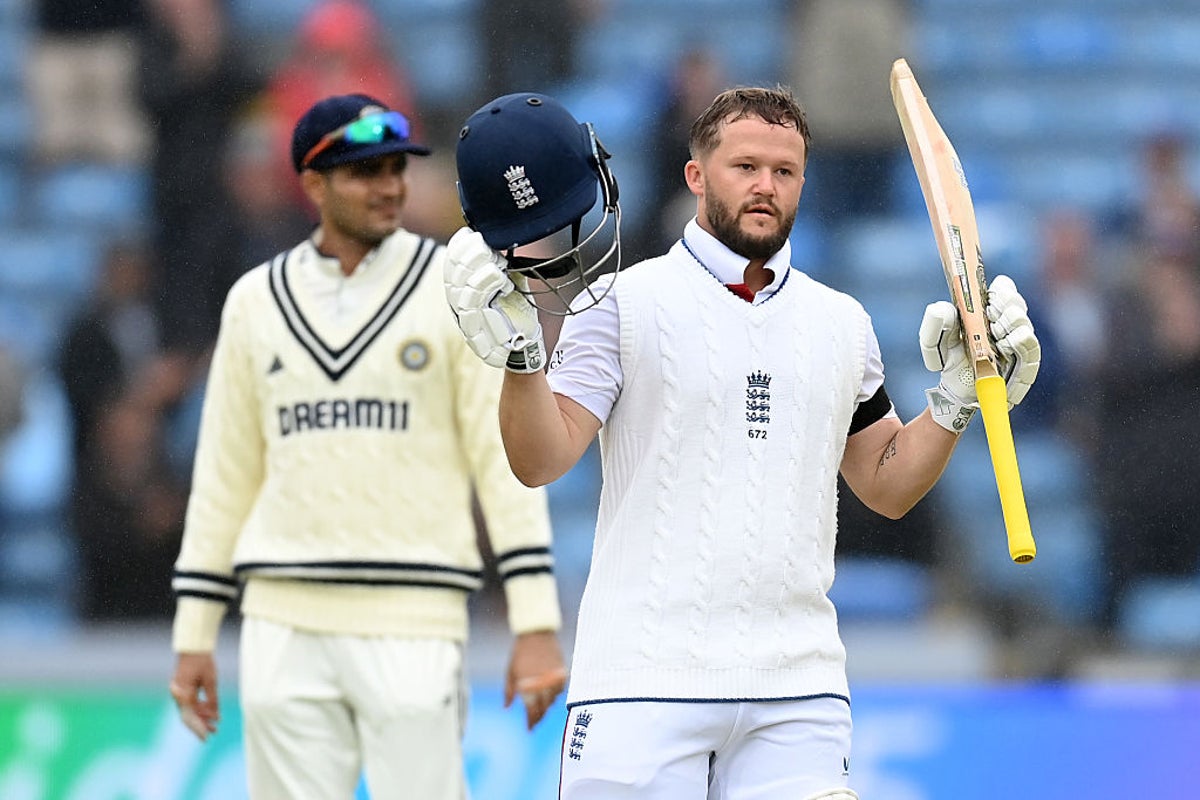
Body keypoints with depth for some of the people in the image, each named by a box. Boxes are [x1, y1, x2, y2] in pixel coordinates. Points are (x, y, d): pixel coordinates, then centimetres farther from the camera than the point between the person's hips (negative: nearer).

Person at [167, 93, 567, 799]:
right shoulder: (256, 300, 10)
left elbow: (507, 453, -4)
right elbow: (225, 474, 14)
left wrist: (537, 623, -11)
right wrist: (194, 635, 11)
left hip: (413, 622, -3)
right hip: (284, 626, 3)